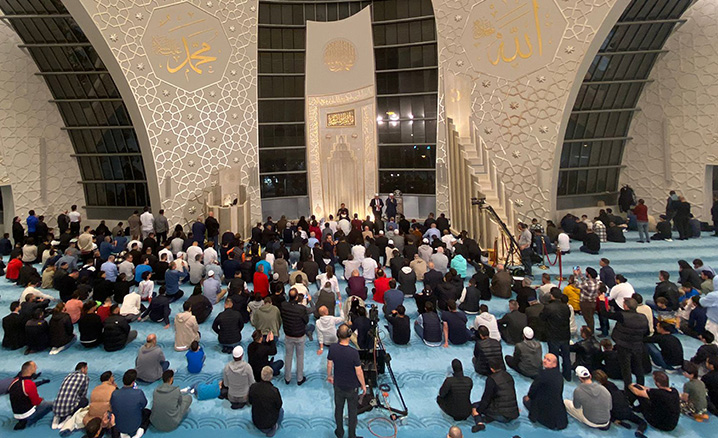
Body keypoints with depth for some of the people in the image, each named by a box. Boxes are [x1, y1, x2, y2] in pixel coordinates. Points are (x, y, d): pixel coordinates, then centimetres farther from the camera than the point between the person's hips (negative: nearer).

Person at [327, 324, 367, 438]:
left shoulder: (332, 348, -19)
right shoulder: (353, 353, -30)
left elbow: (329, 364, -4)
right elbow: (359, 372, -20)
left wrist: (329, 375, 16)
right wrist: (363, 385, -4)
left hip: (338, 386, 3)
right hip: (352, 387, -3)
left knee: (338, 409, 23)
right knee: (352, 411, 17)